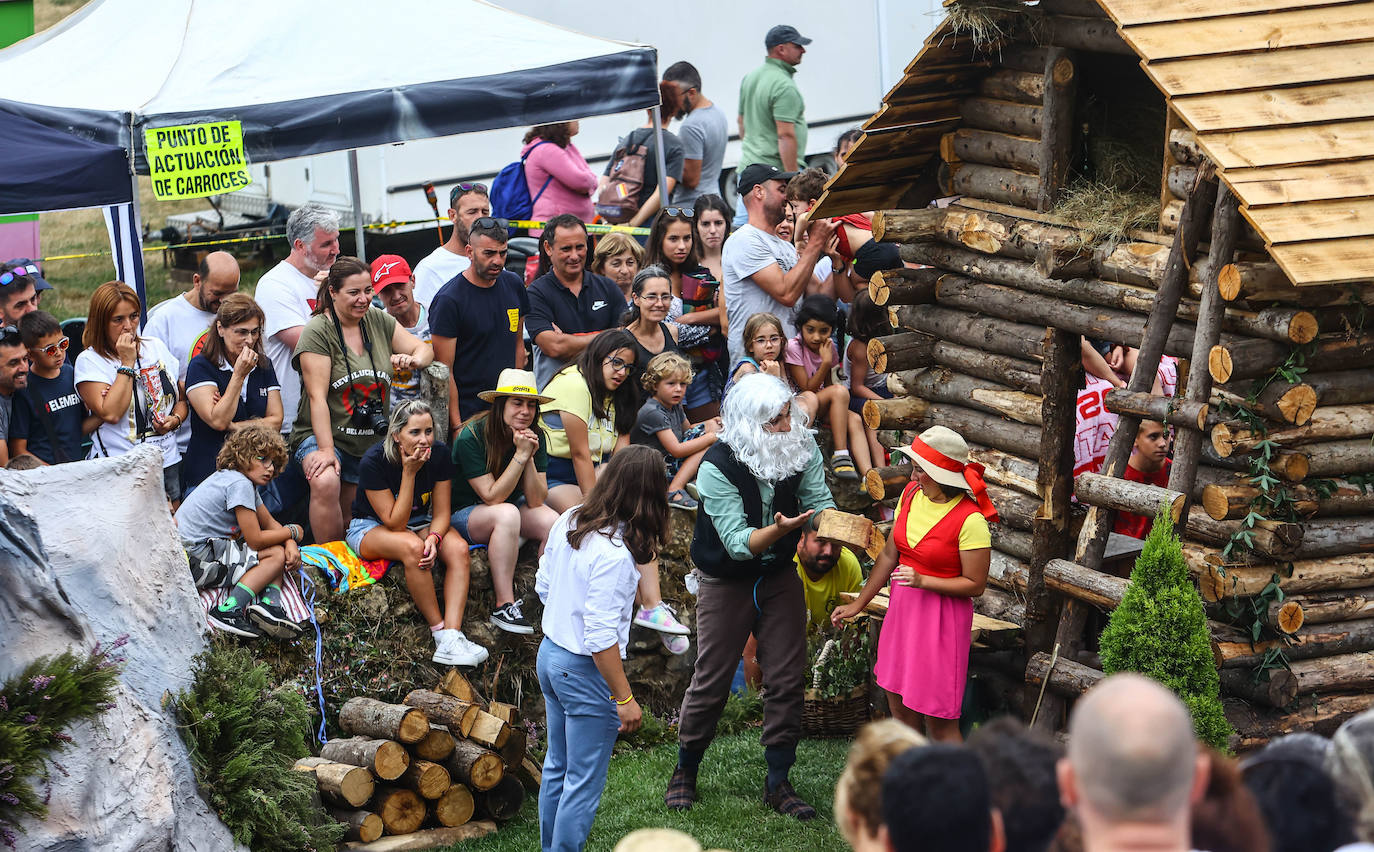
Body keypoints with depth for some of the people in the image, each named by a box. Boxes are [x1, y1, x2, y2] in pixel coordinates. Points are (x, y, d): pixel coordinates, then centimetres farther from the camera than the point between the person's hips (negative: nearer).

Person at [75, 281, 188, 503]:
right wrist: (127, 363, -12)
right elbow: (110, 413, -18)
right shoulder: (89, 361, -3)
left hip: (169, 464, 5)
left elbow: (182, 397, 23)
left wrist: (176, 419, 0)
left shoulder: (156, 347, 13)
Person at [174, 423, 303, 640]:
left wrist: (290, 544, -1)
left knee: (283, 551, 10)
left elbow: (269, 523, 19)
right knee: (276, 555, -12)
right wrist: (292, 532, -1)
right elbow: (255, 539, -16)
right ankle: (228, 612, -22)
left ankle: (268, 605, -15)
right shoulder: (239, 484, -16)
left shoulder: (245, 481, 15)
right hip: (196, 558, -10)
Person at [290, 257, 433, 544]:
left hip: (372, 442, 6)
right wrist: (326, 450, -23)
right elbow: (317, 396, -16)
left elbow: (425, 349, 12)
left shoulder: (379, 321, 7)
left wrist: (415, 359, -15)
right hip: (323, 435, -6)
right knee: (326, 484, -32)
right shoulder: (318, 331, -10)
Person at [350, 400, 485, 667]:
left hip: (420, 522, 5)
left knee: (458, 548, -27)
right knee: (412, 547, -38)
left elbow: (441, 512, -8)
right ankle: (440, 632, -30)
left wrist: (433, 538, -31)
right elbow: (395, 523, -25)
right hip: (371, 528, -5)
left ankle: (452, 637, -40)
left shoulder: (439, 453, -13)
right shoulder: (374, 461, -26)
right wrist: (409, 473, -31)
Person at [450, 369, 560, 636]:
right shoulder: (471, 437, -22)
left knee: (554, 522, -24)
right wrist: (520, 455, -28)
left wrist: (529, 458, -24)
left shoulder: (535, 437, -6)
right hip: (463, 513, -5)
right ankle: (504, 605, -34)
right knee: (507, 514, -37)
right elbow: (492, 496, -24)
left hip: (512, 507, 6)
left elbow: (536, 500, -11)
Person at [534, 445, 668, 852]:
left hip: (550, 655, 9)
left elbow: (544, 585, 11)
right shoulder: (614, 554, -27)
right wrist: (624, 699, -20)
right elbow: (601, 636, -26)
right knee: (584, 783, 3)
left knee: (557, 767, 22)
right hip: (585, 672, -9)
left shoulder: (568, 521, -2)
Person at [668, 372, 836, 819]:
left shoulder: (802, 447, -11)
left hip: (779, 576, 4)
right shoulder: (717, 467, -26)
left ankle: (778, 782, 14)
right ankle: (685, 773, 22)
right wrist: (780, 528, -45)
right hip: (725, 581, -4)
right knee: (711, 681, 2)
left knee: (787, 680, 3)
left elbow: (818, 501, -9)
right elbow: (738, 542, -27)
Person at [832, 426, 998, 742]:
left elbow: (975, 585, -15)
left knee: (938, 716, -4)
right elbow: (889, 554, 11)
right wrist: (859, 604, 15)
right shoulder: (912, 494, 1)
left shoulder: (970, 520, -20)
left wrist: (922, 581, -22)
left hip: (941, 616, -7)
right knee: (898, 700, 14)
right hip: (902, 609, 7)